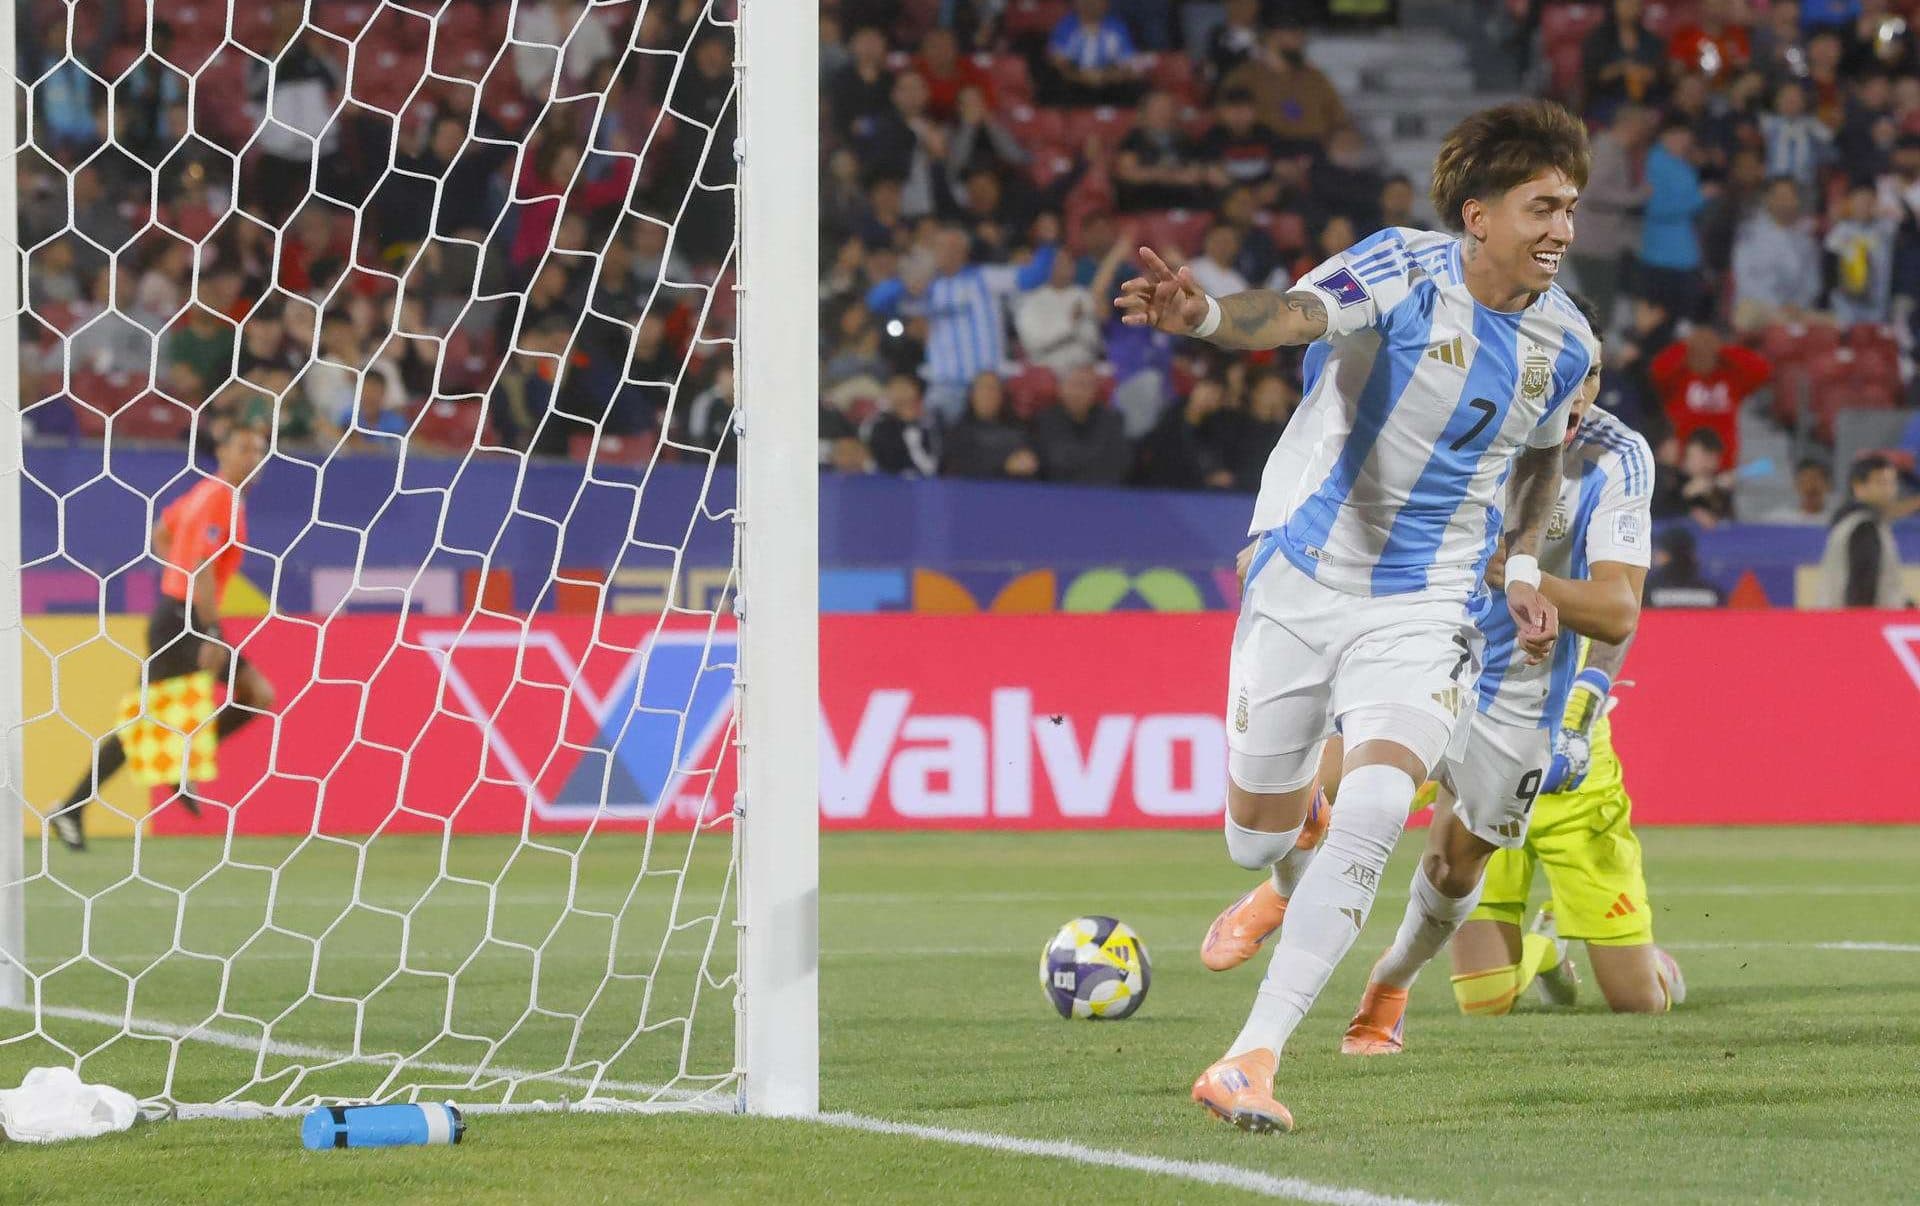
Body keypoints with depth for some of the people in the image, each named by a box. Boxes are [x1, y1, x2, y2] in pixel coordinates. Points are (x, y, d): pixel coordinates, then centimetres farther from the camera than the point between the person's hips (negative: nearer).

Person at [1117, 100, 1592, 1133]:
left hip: (1423, 610, 1)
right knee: (1256, 841, 10)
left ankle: (1250, 1061, -23)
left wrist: (1524, 565, 7)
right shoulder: (1403, 270, -14)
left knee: (1374, 816, -23)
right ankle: (1288, 884, 51)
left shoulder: (1563, 344, 0)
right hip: (1300, 581, -1)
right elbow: (1294, 314, -36)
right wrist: (1206, 314, -58)